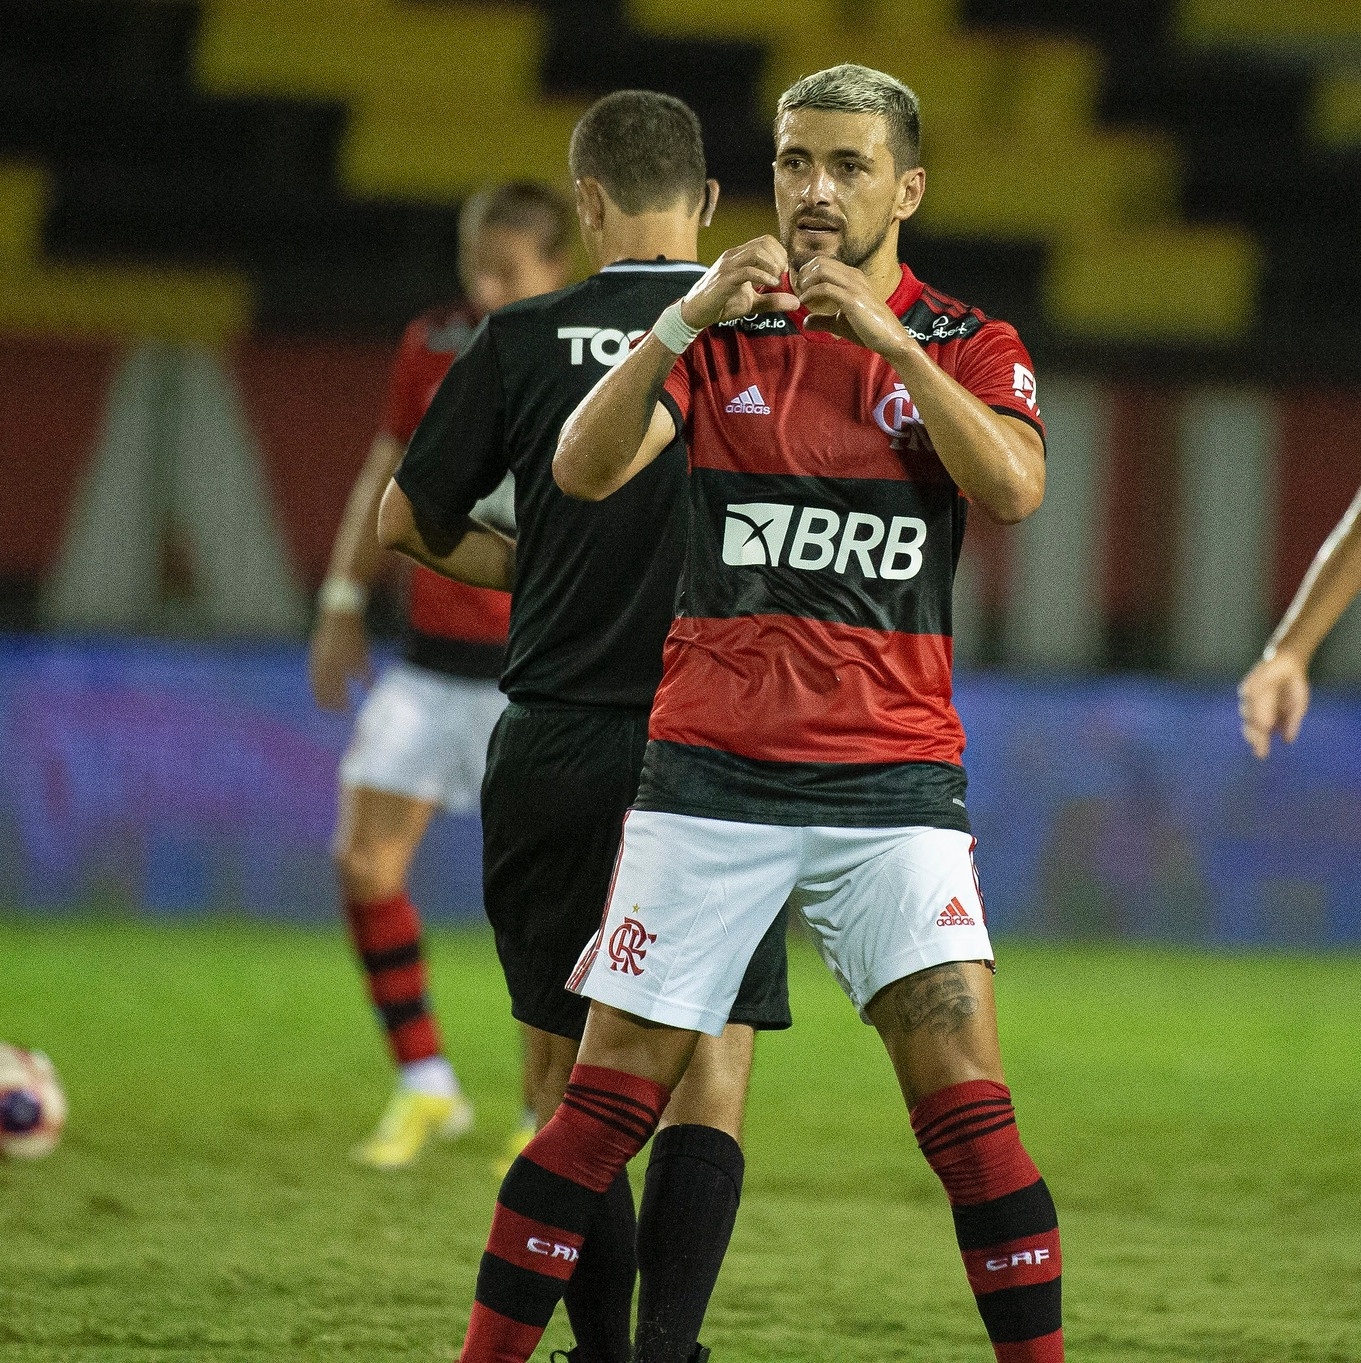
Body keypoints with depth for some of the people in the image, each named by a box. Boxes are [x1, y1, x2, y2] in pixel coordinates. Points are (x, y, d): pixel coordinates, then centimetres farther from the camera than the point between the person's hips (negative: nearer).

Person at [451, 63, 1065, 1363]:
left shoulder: (964, 346, 6)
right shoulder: (720, 336, 8)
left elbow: (1014, 488, -14)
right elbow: (584, 470, -7)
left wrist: (890, 338, -20)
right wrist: (684, 320, -19)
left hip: (895, 778, 0)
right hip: (711, 775, 1)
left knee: (963, 1090, -12)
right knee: (608, 1098, -1)